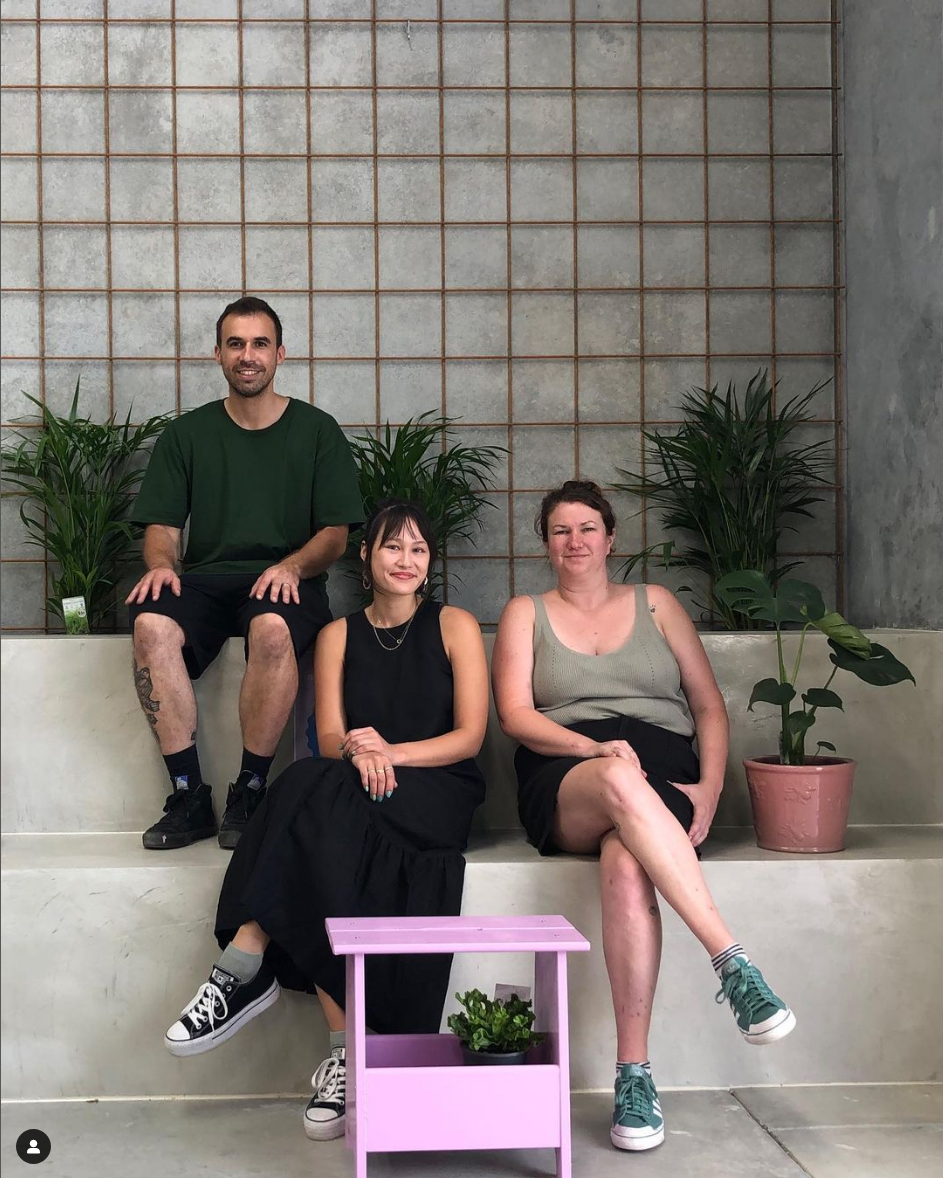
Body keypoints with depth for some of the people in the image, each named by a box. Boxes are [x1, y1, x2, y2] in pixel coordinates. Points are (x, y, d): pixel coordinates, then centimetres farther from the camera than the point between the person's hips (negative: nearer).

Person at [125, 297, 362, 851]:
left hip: (286, 581, -2)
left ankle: (250, 791, -23)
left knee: (273, 629, -38)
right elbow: (162, 526, 12)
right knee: (152, 624, -32)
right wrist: (162, 564, -12)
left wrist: (292, 566, -16)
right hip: (205, 577, 2)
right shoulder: (186, 434, 16)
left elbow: (335, 534, 5)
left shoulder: (317, 430, 10)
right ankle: (190, 798, -24)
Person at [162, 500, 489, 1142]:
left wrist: (391, 752, -17)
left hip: (438, 792, -2)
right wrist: (358, 752, -20)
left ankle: (246, 965, -30)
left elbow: (470, 735, 0)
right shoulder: (340, 634, 17)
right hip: (355, 800, 3)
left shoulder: (454, 626, 8)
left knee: (318, 799, -34)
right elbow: (330, 737, 5)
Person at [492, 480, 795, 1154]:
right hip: (563, 784, 0)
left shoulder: (655, 604, 21)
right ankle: (732, 959, -44)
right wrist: (595, 749, -13)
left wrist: (710, 786, -4)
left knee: (627, 865, -37)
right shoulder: (526, 614, 20)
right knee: (619, 780, -40)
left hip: (663, 776, 1)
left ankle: (634, 1074, -38)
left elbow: (709, 706, 15)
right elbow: (515, 714, 5)